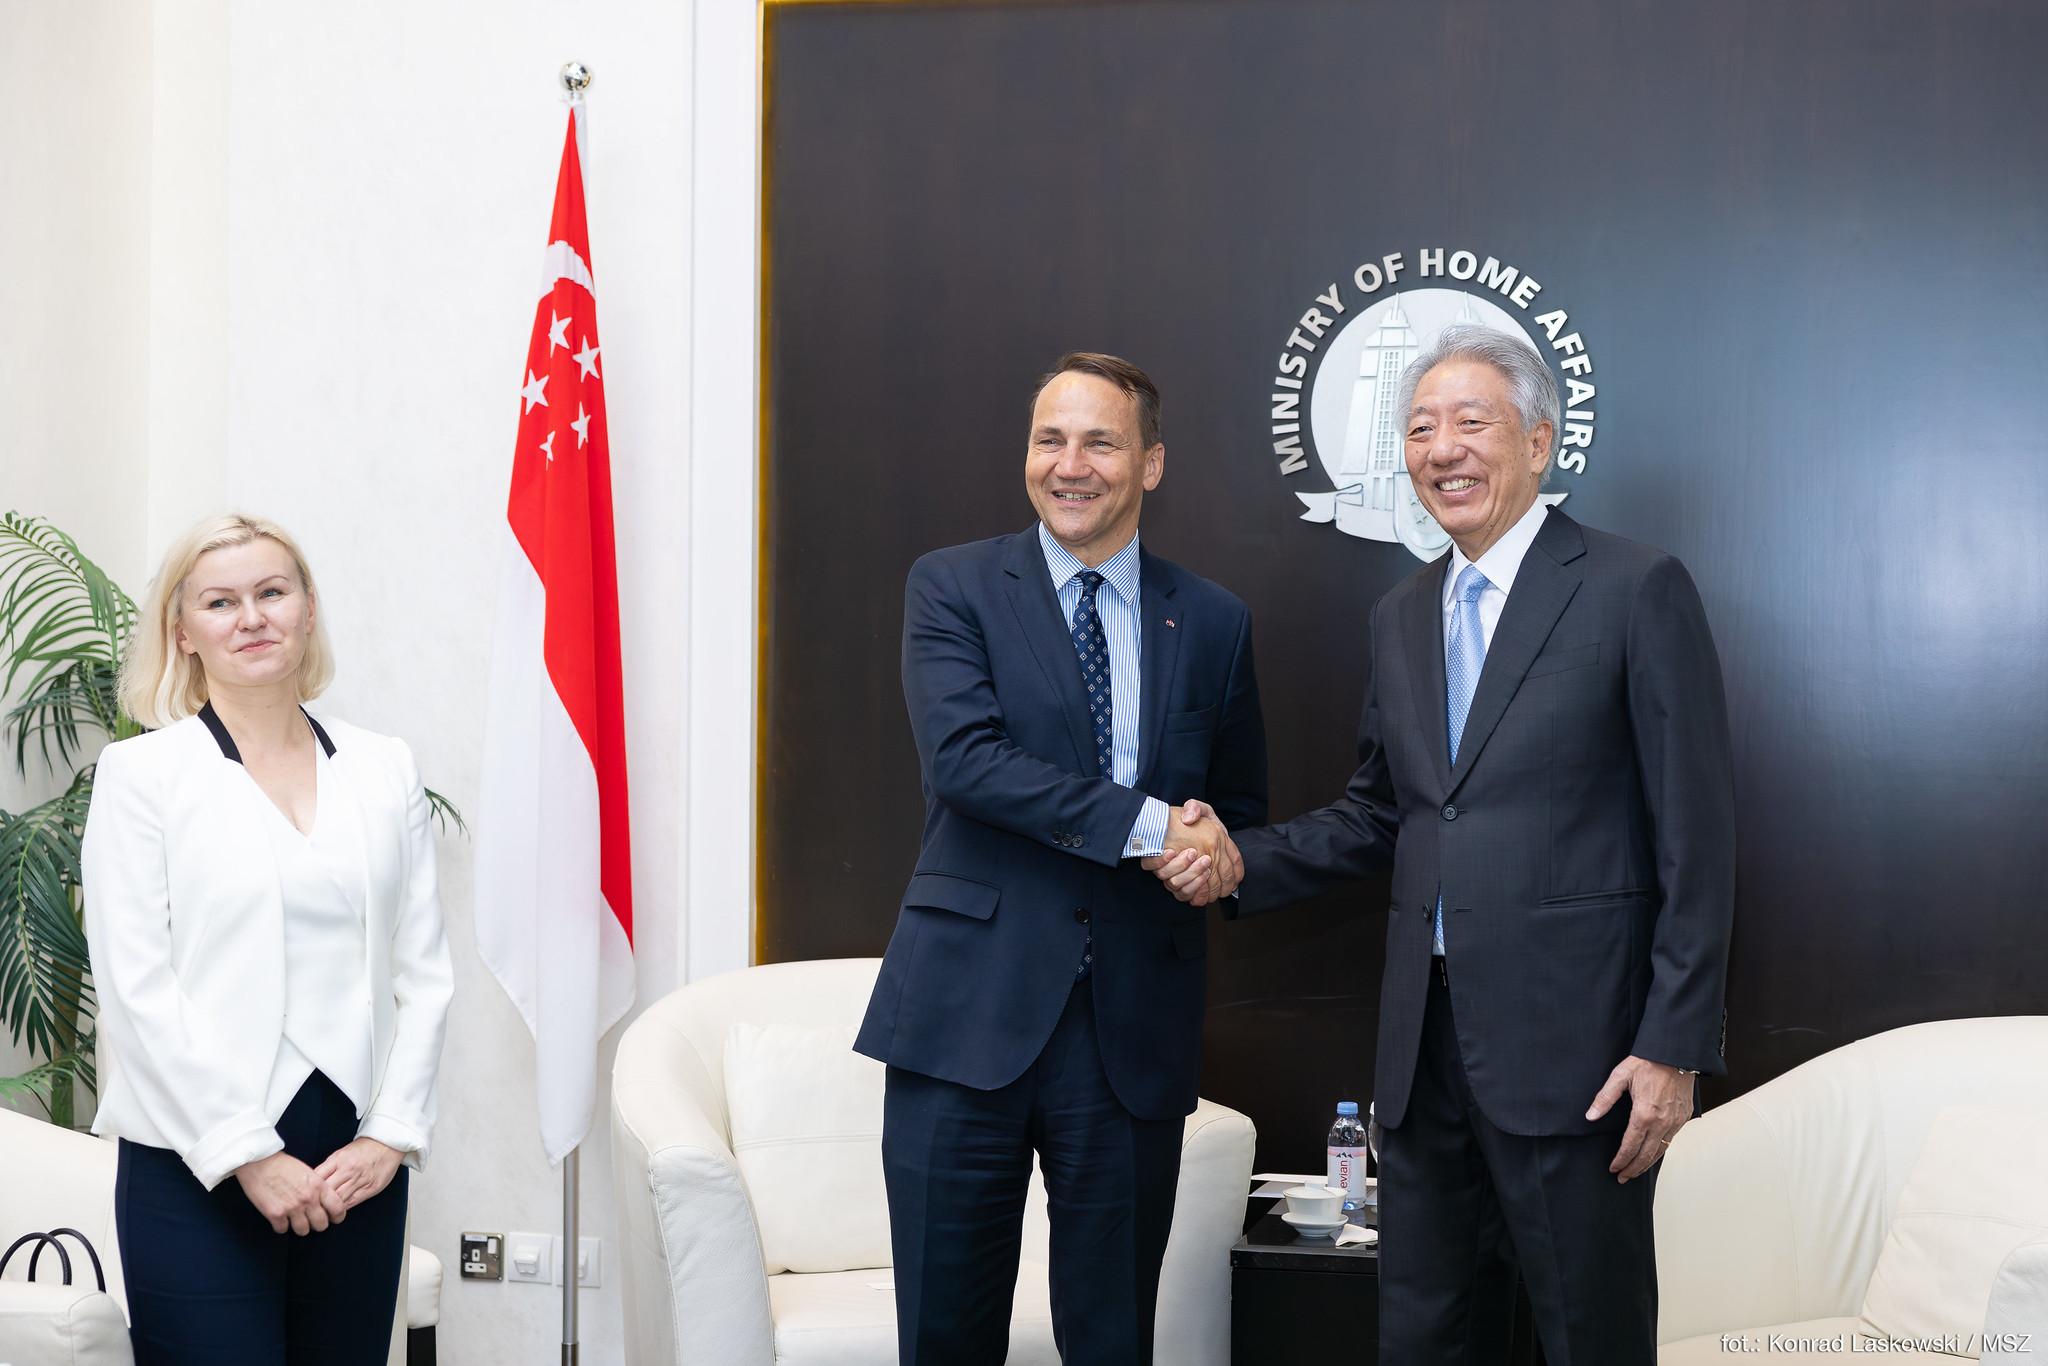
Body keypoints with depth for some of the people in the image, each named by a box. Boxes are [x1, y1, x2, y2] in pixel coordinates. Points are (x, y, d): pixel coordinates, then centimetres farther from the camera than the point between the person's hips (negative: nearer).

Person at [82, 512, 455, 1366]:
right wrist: (246, 1156, -11)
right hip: (198, 1167, -3)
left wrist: (392, 1134, -3)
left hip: (359, 1167, 3)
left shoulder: (385, 769, 10)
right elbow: (135, 985, -6)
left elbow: (424, 971, 8)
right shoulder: (141, 772, 1)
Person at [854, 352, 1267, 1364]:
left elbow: (1242, 808, 19)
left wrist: (1215, 854, -6)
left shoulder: (1214, 623, 11)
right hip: (970, 1012, -2)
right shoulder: (951, 588, 3)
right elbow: (963, 756, -12)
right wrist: (1145, 823, -18)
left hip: (1136, 1023, 2)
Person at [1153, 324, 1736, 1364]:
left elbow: (1695, 839, -9)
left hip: (1570, 1042, -6)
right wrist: (1241, 864, 2)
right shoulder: (1401, 617, 14)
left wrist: (1674, 1046, -13)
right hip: (1425, 1041, 6)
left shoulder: (1635, 591, -7)